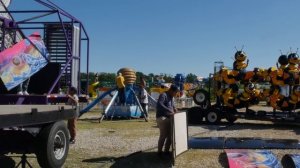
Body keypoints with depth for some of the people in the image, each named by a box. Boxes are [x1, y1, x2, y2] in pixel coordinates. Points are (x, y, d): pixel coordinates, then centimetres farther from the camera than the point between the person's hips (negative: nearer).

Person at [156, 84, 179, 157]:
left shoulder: (171, 97, 17)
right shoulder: (163, 95, -12)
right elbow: (159, 105, -29)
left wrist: (174, 108, 9)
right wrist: (170, 111, -32)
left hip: (169, 118, 9)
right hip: (162, 118, -9)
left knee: (170, 135, 9)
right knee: (163, 135, -11)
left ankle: (166, 151, 22)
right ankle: (159, 152, 3)